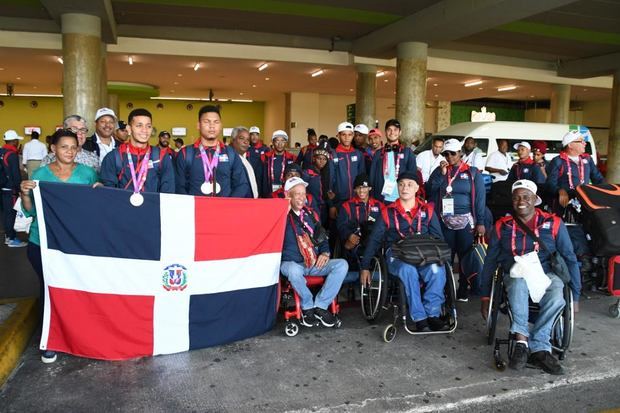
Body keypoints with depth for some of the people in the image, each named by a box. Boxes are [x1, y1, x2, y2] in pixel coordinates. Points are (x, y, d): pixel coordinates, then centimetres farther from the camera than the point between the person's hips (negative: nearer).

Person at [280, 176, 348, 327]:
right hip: (291, 263, -5)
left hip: (315, 264, 5)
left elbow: (322, 237, 24)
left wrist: (325, 252, 5)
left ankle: (320, 306, -12)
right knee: (294, 270, -40)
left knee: (342, 265, -17)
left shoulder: (311, 214, 17)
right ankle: (308, 306, -12)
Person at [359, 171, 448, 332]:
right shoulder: (388, 212, 13)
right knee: (408, 270, -36)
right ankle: (418, 317, -30)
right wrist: (365, 267, 6)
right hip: (397, 256, -1)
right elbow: (374, 240, 12)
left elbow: (438, 238, 13)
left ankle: (432, 314, -22)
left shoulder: (428, 210, 16)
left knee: (437, 270, -33)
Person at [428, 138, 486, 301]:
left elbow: (480, 198, -1)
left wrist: (480, 222, -8)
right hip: (444, 221, 2)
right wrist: (442, 174, -10)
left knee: (465, 256, 2)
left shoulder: (472, 172, 3)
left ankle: (463, 290, 14)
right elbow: (430, 191, -2)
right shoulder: (439, 170, 11)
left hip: (465, 221, -2)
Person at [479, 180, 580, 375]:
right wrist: (485, 296, 7)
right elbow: (490, 262, 10)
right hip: (515, 275, 0)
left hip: (545, 274, 1)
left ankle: (523, 343, -25)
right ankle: (539, 349, -36)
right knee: (519, 284, -36)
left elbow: (570, 259, 8)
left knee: (556, 299, -33)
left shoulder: (553, 224, 6)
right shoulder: (502, 226, 7)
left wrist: (575, 294, 4)